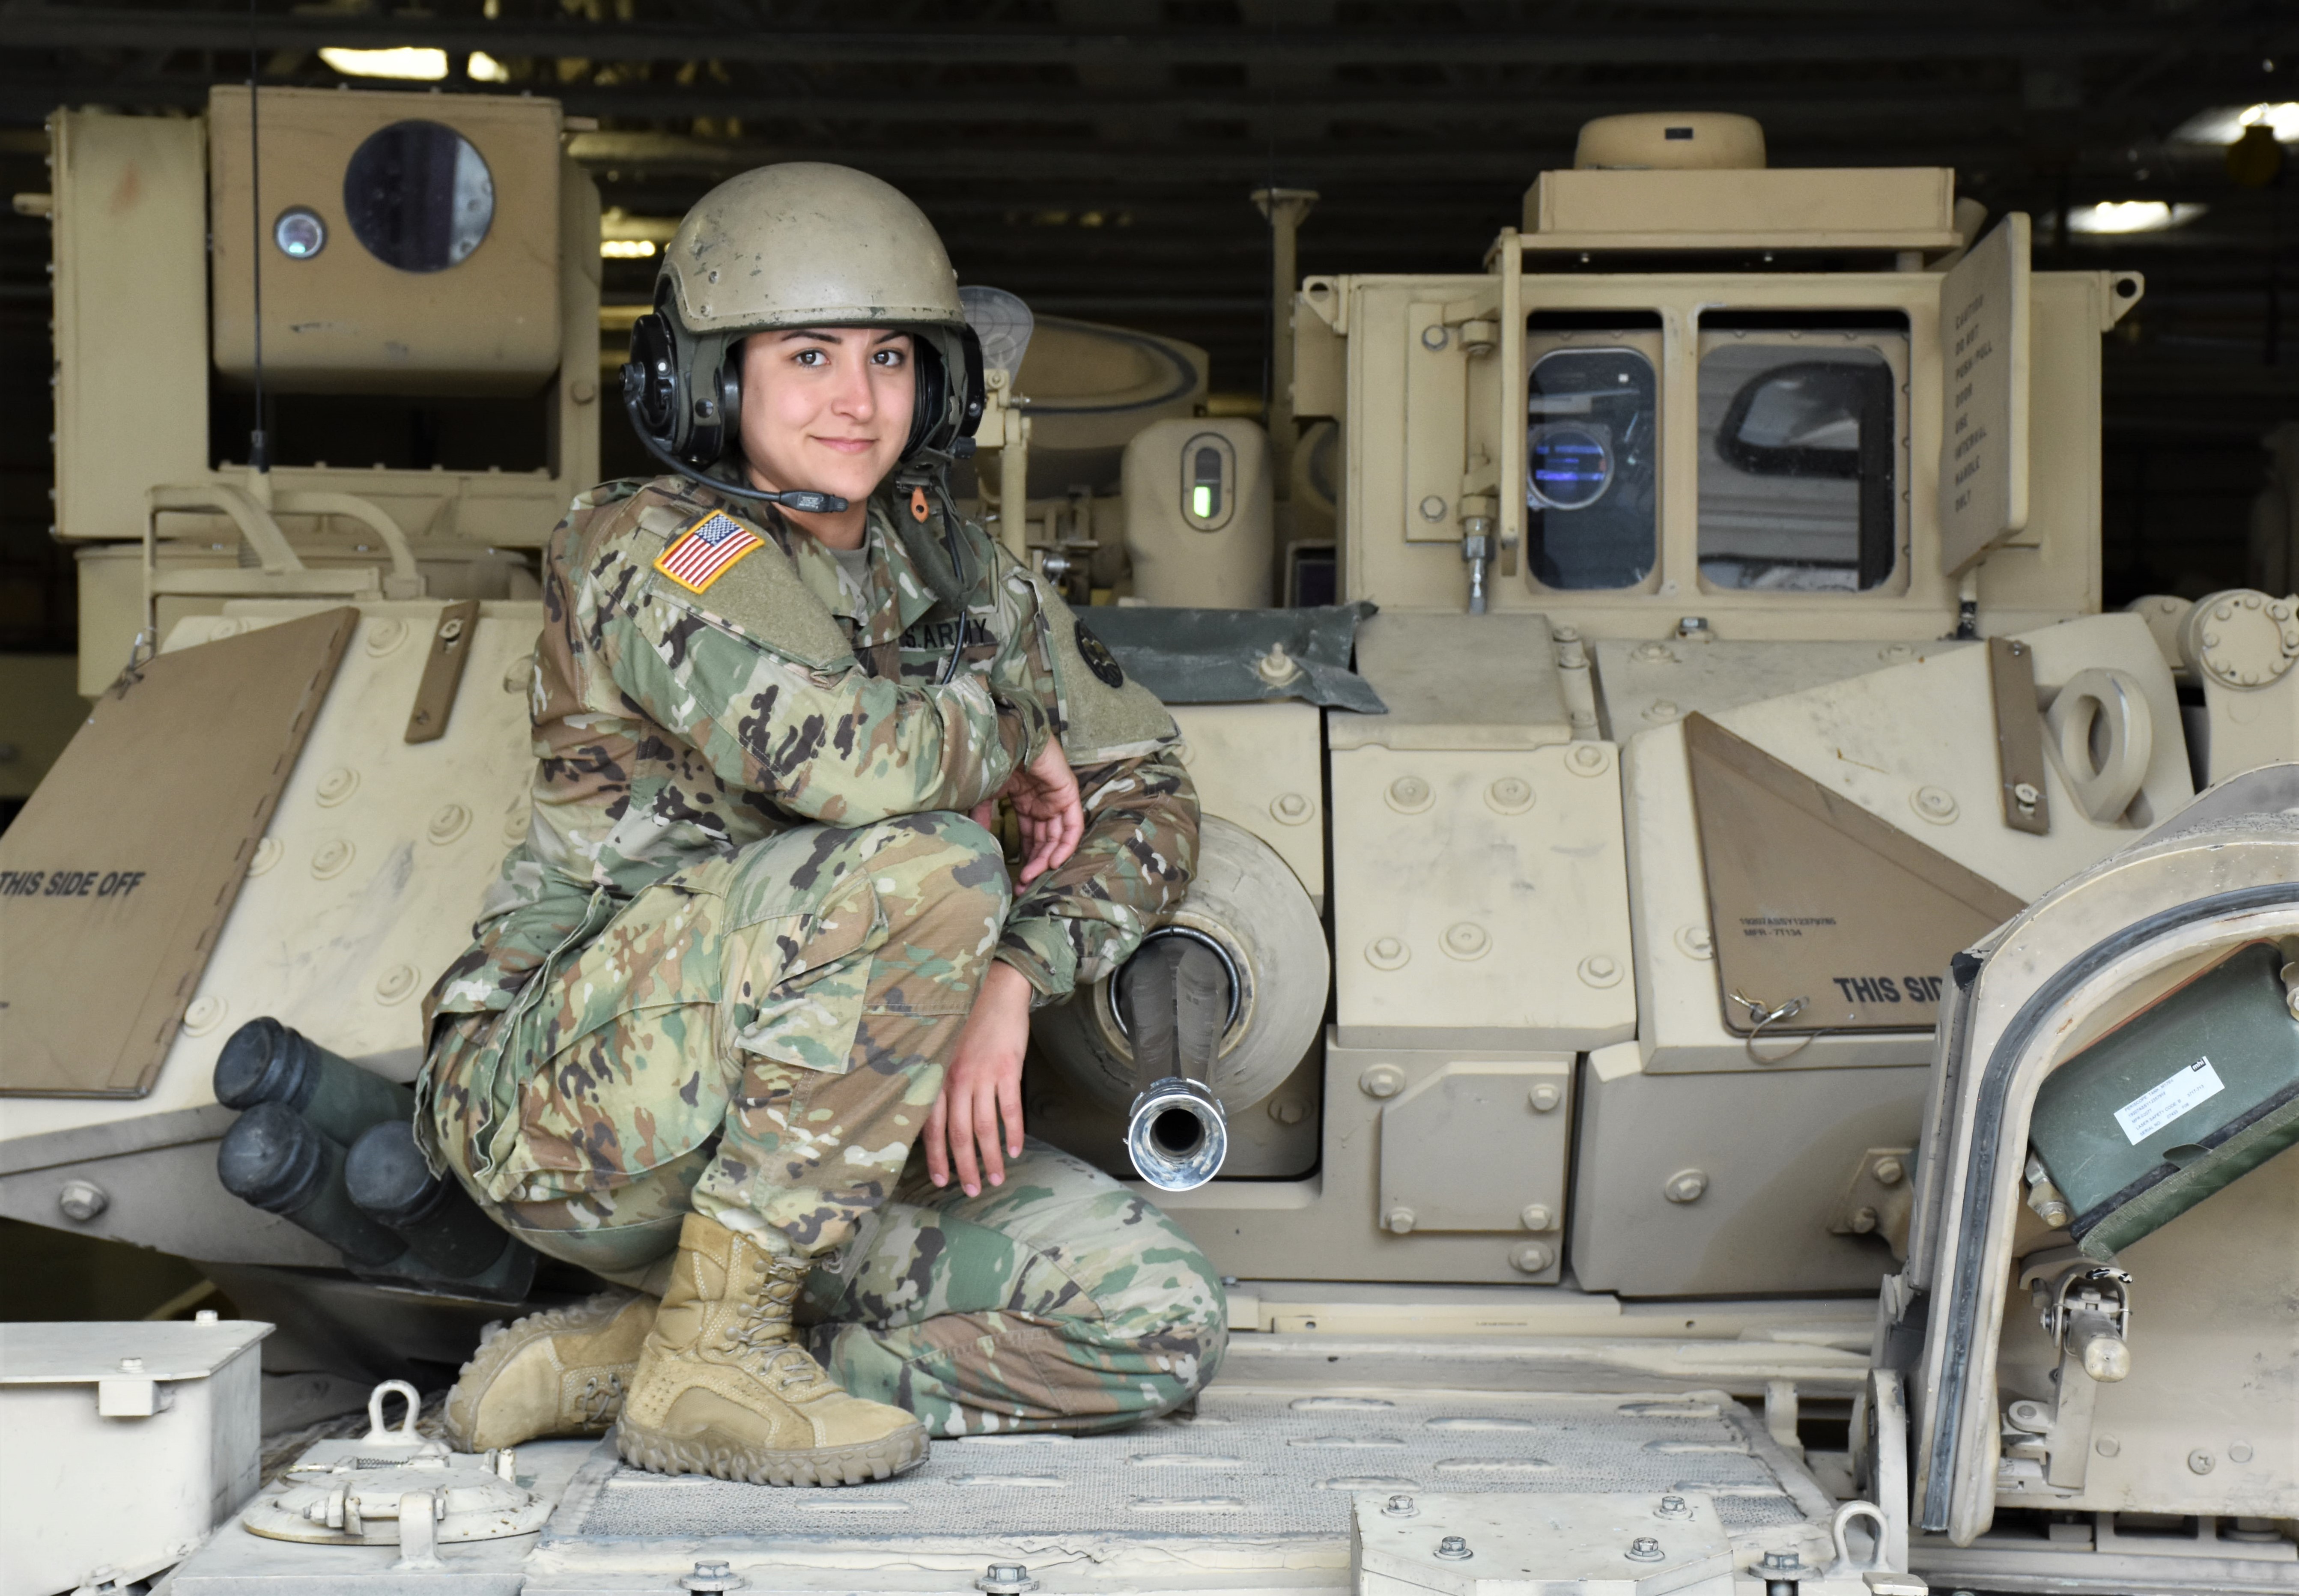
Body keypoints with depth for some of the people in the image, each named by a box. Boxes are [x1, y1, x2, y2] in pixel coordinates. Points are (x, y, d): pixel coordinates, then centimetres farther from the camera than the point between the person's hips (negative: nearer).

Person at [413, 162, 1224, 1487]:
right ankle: (711, 1350, -19)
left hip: (806, 1149, 7)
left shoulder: (953, 568, 8)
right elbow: (838, 755, -30)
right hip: (571, 1089, -7)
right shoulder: (655, 549, -12)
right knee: (922, 865, -30)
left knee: (1164, 1326, -10)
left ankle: (615, 1358, -6)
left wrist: (1009, 982, -11)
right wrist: (1006, 740, -8)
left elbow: (1147, 794, 7)